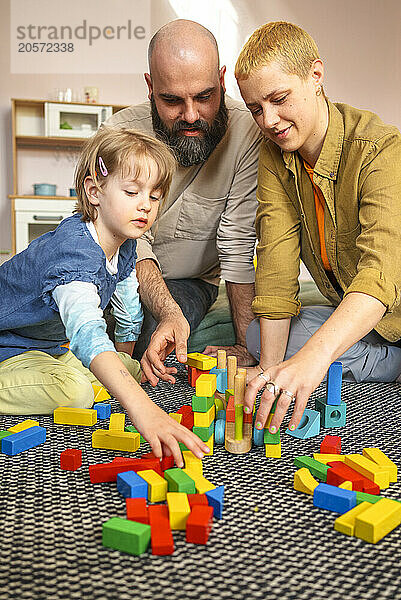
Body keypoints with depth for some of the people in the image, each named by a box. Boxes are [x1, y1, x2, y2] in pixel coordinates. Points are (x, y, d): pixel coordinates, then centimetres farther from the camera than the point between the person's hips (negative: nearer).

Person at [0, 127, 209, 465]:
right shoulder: (74, 251, -38)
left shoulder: (123, 246, -8)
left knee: (132, 370, 10)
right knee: (72, 390, -32)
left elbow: (129, 314, 9)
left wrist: (125, 363, 14)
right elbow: (87, 334, -55)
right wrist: (141, 408, -65)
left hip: (53, 345, 9)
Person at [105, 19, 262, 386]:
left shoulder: (244, 132, -23)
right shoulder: (120, 133, -21)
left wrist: (246, 346, -24)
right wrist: (168, 313, -43)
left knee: (150, 345, -26)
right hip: (122, 272, 2)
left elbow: (238, 246, -21)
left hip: (190, 281, -1)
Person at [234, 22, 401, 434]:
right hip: (350, 318, 7)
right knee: (260, 336, -12)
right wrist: (270, 368, -22)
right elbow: (277, 263, -14)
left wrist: (313, 357, -55)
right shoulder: (274, 156, -7)